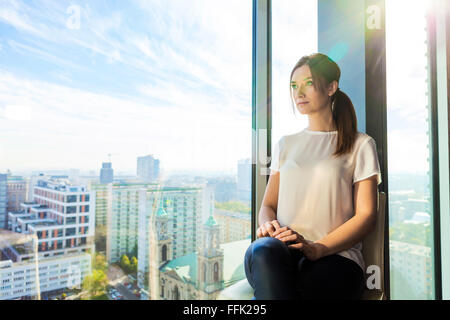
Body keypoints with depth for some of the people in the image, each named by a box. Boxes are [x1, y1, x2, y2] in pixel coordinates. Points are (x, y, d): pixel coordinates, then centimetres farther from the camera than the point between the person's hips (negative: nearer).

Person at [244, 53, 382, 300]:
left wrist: (317, 248, -15)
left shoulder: (360, 144, 11)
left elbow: (366, 215, 1)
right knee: (264, 249, -34)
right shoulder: (286, 144, 22)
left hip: (336, 255, -2)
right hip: (281, 253, 3)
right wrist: (268, 225, -8)